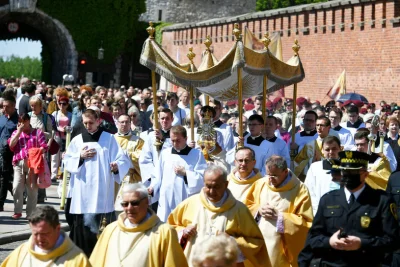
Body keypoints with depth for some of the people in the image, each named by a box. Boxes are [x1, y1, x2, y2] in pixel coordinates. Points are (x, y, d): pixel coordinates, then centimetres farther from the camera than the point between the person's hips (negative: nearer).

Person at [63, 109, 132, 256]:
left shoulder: (109, 139, 4)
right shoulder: (77, 140, 12)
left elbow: (123, 160, -2)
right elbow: (67, 162, 11)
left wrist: (117, 166, -23)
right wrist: (80, 157, -6)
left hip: (102, 192, -2)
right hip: (82, 192, 2)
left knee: (101, 227, -7)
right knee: (81, 224, 0)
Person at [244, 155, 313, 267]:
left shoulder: (300, 190, -7)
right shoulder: (260, 183, 6)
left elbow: (306, 223, -9)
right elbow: (246, 208, 14)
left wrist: (279, 216, -15)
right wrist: (258, 210, -7)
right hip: (258, 244, 4)